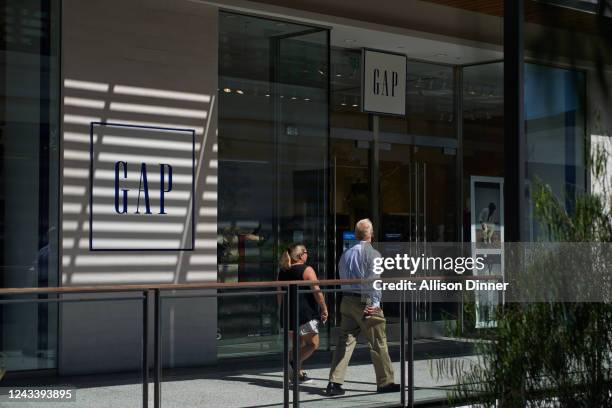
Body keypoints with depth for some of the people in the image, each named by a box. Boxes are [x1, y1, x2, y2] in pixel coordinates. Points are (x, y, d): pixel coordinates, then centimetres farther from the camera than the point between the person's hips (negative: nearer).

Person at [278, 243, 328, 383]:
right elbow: (317, 291, -14)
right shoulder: (307, 270, -8)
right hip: (305, 313, -7)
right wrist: (324, 309, -7)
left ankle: (299, 373, 13)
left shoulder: (283, 272, 12)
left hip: (288, 314, 7)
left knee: (299, 344, 16)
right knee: (313, 343, -1)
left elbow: (280, 295, 18)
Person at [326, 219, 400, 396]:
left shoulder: (346, 254, 13)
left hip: (346, 300, 6)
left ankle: (335, 383, 0)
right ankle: (385, 383, 11)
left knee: (345, 342, 6)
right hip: (365, 302, -6)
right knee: (378, 343, 4)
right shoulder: (372, 254, -8)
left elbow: (342, 278, 13)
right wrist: (374, 304, -15)